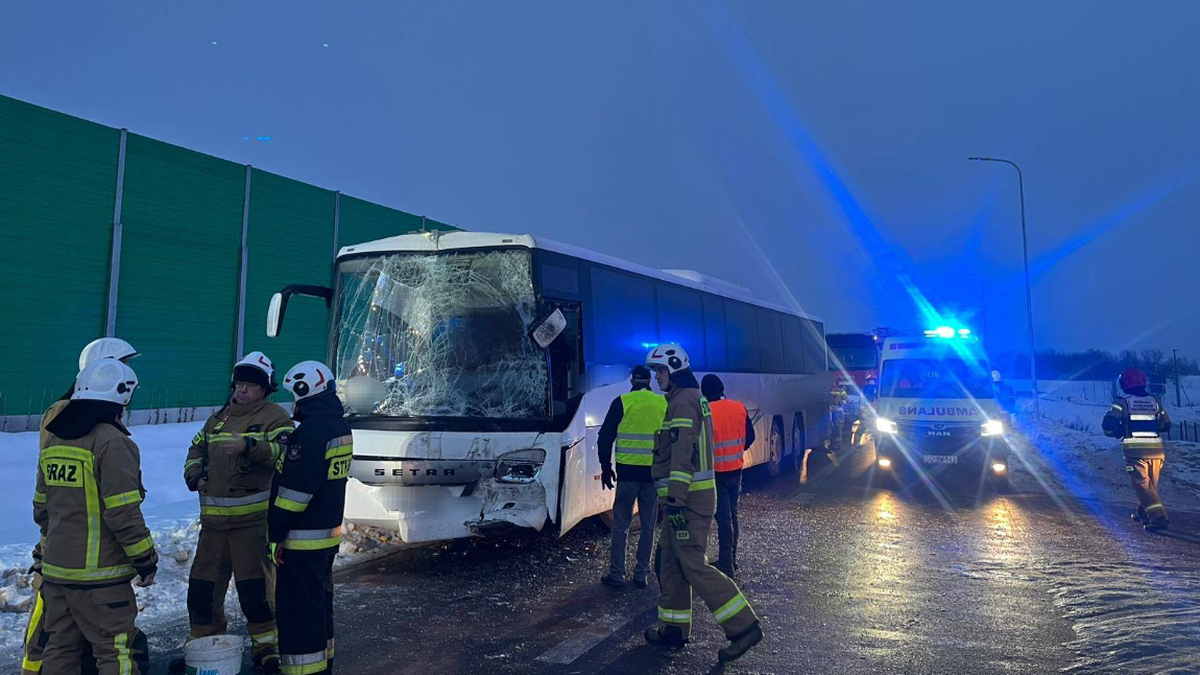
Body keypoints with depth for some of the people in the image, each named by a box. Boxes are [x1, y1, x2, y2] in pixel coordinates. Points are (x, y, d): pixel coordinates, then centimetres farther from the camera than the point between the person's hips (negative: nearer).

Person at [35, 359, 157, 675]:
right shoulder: (112, 443, -16)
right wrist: (146, 559, -9)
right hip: (99, 575, -8)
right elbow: (123, 513, -19)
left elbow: (41, 509, 18)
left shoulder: (53, 441, 9)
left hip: (55, 570, 8)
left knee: (60, 647, 18)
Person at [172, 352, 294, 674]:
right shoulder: (218, 418, 18)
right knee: (202, 584, 11)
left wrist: (249, 445, -35)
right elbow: (196, 450, 29)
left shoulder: (275, 417, -3)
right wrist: (194, 474, 9)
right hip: (213, 519, 6)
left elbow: (283, 451, -20)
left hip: (253, 518, -6)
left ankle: (266, 646, 12)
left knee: (255, 586, -4)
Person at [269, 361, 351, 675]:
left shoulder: (310, 431, -21)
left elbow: (293, 489, -22)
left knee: (297, 608, -1)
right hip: (329, 533, 10)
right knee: (320, 600, 21)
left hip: (302, 539, -10)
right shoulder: (340, 427, 9)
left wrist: (276, 534, -14)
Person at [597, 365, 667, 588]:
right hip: (654, 472, 2)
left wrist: (605, 467, 5)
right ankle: (641, 574, 14)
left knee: (621, 524, 7)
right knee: (648, 525, 10)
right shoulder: (664, 403, 3)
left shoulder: (622, 402, -5)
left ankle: (616, 574, 8)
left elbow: (605, 438, -4)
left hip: (627, 471, -2)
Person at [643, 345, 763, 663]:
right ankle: (674, 628, 21)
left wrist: (675, 499, -25)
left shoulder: (683, 401, -13)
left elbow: (682, 452, -22)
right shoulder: (694, 398, 20)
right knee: (672, 562, 14)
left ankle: (743, 627, -8)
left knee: (693, 565, -10)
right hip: (693, 494, 10)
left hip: (687, 497, -10)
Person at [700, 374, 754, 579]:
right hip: (736, 470, 5)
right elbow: (750, 437, 8)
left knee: (723, 517, -1)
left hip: (716, 472, -5)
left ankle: (726, 564, 0)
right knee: (732, 514, 17)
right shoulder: (739, 408, 0)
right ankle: (731, 560, 27)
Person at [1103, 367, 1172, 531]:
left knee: (1142, 484, -4)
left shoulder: (1123, 402, -3)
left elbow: (1108, 425, -11)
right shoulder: (1154, 401, 10)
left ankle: (1158, 517, -16)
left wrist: (1118, 432, 9)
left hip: (1135, 450, -5)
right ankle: (1143, 513, 33)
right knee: (1152, 483, 19)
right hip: (1156, 449, 5)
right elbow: (1166, 425, 14)